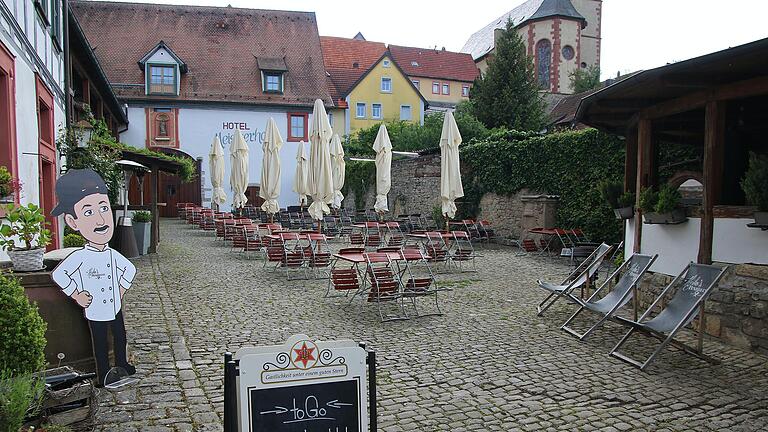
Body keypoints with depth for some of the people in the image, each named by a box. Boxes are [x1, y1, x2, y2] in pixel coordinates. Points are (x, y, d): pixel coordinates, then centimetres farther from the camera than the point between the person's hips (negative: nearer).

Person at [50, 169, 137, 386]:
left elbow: (129, 269, 13)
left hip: (115, 307, 5)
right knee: (100, 344, 10)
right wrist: (77, 295, -15)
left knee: (120, 336, 19)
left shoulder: (113, 254, -5)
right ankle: (103, 374, 27)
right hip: (96, 312, -5)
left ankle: (122, 364, 40)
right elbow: (58, 274, -18)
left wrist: (122, 289, 6)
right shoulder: (80, 256, -20)